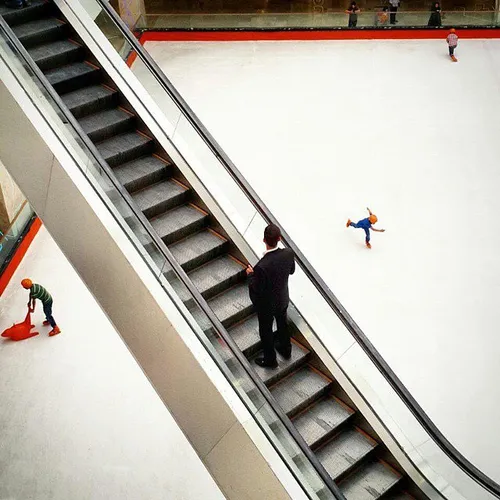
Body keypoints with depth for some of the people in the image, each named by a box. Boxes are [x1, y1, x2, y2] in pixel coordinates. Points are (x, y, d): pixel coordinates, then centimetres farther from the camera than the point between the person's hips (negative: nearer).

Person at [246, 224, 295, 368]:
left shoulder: (261, 267, -41)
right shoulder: (288, 253, -24)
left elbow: (256, 290, -27)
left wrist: (251, 274, -11)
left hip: (266, 305, -5)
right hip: (283, 299, 5)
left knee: (266, 331, 22)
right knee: (282, 324, 32)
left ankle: (270, 360, 45)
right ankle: (286, 349, 57)